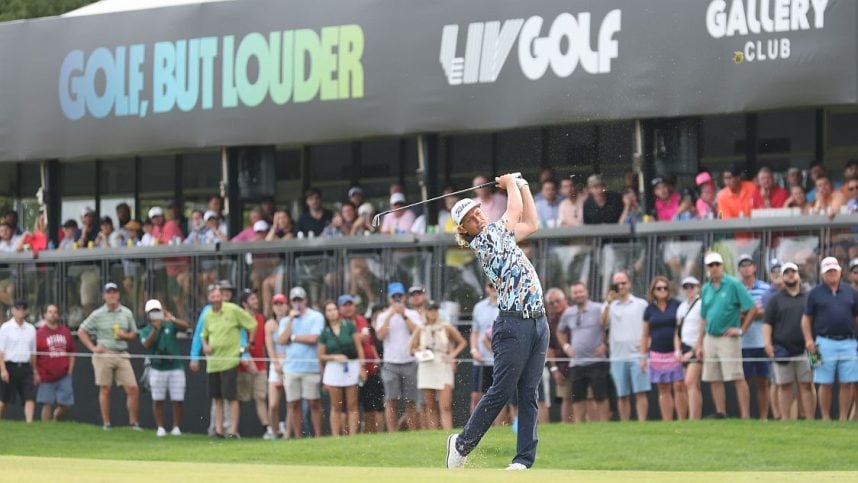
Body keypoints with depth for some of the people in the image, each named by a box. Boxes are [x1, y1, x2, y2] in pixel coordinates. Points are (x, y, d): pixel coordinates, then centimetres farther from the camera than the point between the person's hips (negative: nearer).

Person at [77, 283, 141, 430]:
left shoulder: (127, 313, 10)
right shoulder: (97, 314, 2)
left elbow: (134, 334, 18)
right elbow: (81, 331, 6)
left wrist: (125, 335, -5)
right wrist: (93, 347, -4)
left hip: (122, 355, 2)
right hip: (104, 354, -2)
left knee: (133, 389, -6)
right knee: (105, 389, 1)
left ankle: (133, 422, 3)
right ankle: (106, 423, 7)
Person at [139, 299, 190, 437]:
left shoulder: (170, 326, 6)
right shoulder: (145, 331, 6)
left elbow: (186, 326, -10)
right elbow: (147, 344, -13)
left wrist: (172, 319, -25)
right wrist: (155, 328, -25)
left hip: (175, 368, 0)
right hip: (157, 369, 0)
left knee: (177, 400, -1)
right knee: (157, 400, 0)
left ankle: (176, 427, 8)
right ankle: (160, 428, 8)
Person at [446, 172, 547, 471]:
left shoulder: (499, 236, 18)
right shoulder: (485, 240, -6)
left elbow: (531, 224, 29)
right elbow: (516, 209, -1)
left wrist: (522, 185, 27)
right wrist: (510, 184, 17)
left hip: (539, 322, 7)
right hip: (514, 325, -7)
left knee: (529, 394, 2)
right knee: (502, 391, -6)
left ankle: (524, 459, 0)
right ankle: (462, 443, 10)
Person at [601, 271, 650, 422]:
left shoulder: (641, 304, 9)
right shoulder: (609, 306, 14)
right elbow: (603, 325, -3)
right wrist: (608, 303, -9)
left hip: (637, 355, -2)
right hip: (617, 357, 2)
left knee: (640, 393, -8)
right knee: (622, 396, 3)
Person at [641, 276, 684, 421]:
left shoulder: (676, 305, 1)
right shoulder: (649, 310, 8)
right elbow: (645, 335, 13)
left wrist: (680, 350, -8)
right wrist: (643, 356, 8)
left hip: (675, 353, -3)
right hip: (658, 354, 3)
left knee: (678, 386, -10)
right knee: (664, 390, 4)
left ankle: (682, 420, -6)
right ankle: (667, 422, 6)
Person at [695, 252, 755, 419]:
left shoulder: (733, 285, -6)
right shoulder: (706, 289, 13)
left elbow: (752, 308, -8)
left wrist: (741, 329, -10)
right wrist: (700, 343, 15)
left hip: (728, 338, -7)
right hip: (710, 338, 7)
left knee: (738, 378, -9)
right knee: (714, 380, 6)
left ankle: (745, 415, -11)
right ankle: (720, 412, 12)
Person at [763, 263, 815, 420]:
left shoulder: (809, 298, 13)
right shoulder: (776, 300, 11)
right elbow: (768, 323, 6)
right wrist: (768, 343, -7)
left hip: (804, 350, 0)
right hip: (782, 350, 0)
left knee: (806, 385, -3)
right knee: (784, 386, 1)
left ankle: (810, 420, -5)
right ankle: (785, 419, 3)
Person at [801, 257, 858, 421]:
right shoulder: (815, 293, 6)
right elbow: (806, 318, 6)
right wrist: (809, 340, -5)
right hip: (825, 343, -2)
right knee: (826, 383, -1)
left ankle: (844, 418, 6)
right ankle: (825, 418, 6)